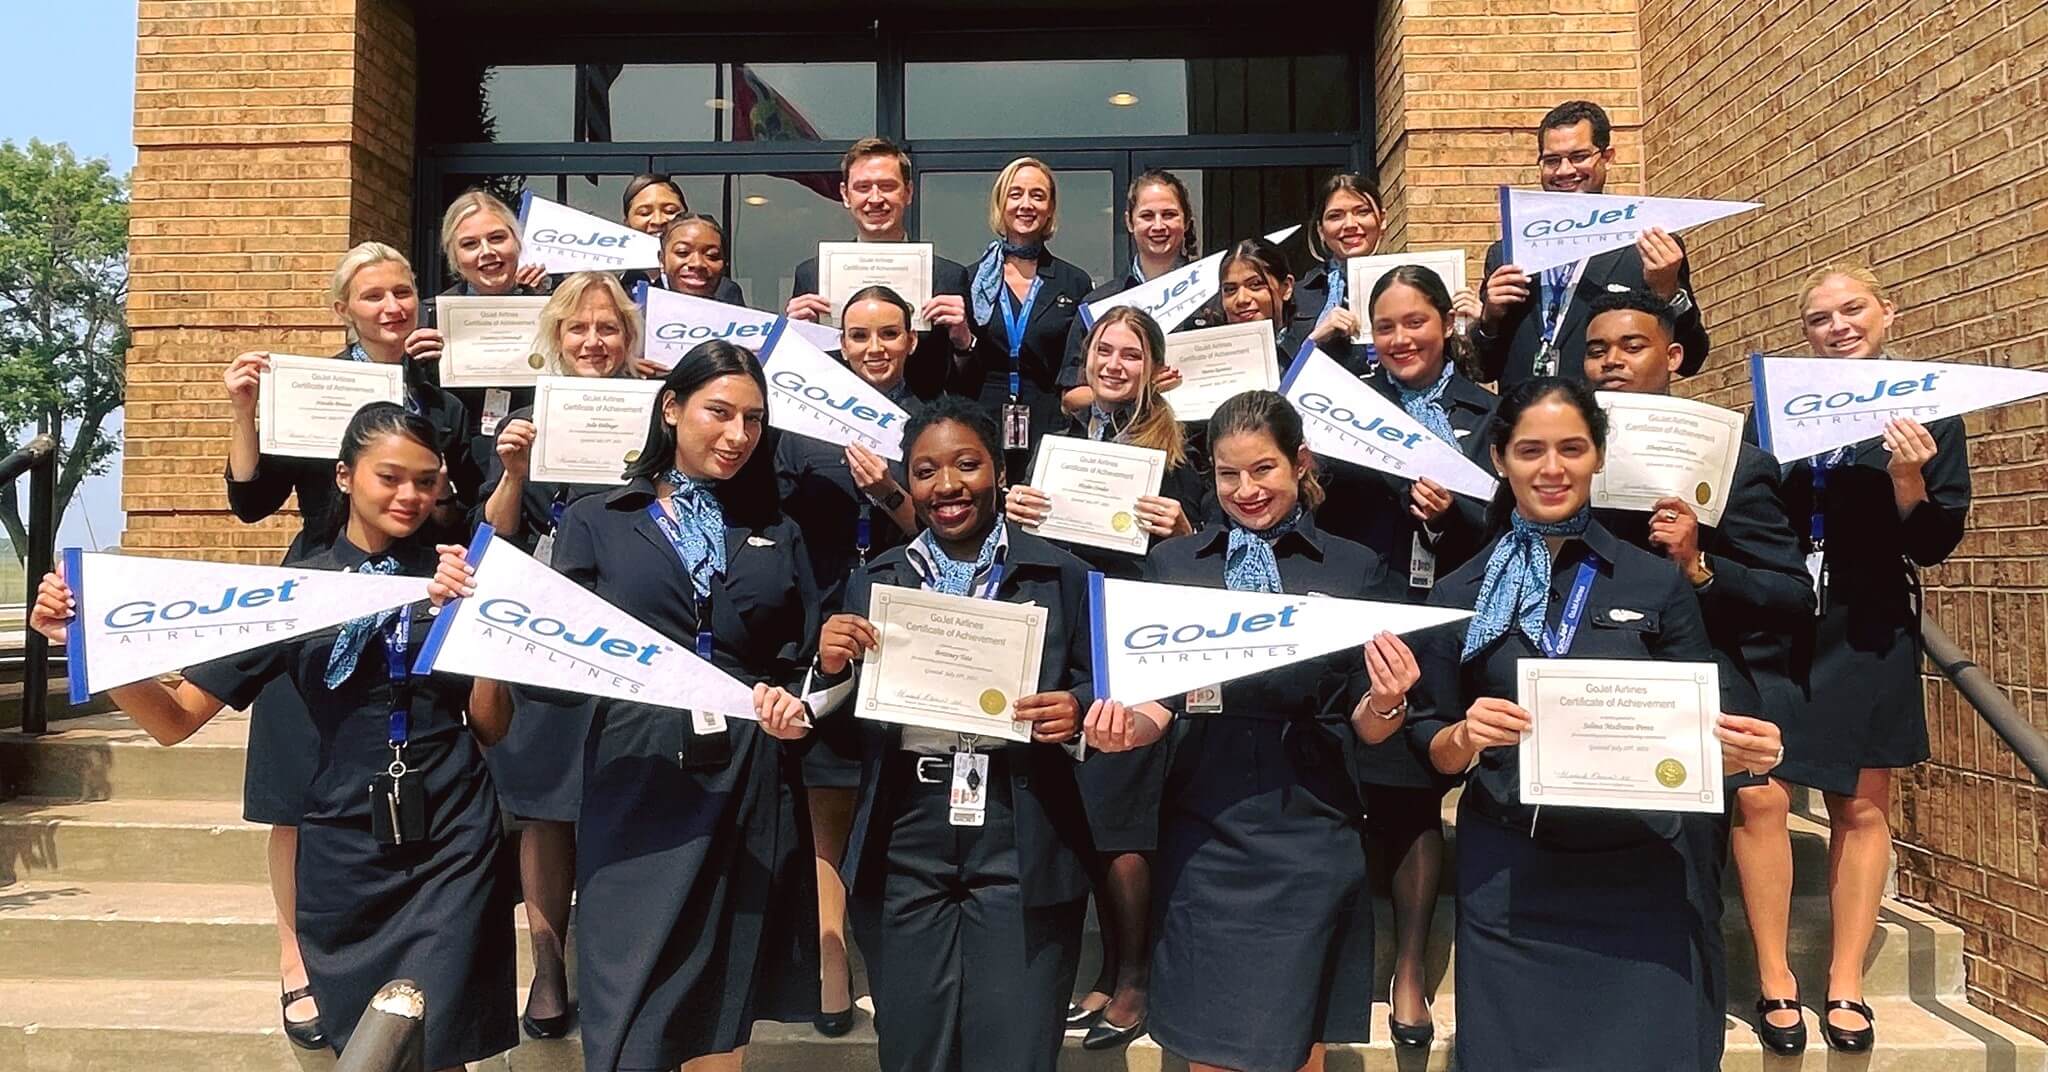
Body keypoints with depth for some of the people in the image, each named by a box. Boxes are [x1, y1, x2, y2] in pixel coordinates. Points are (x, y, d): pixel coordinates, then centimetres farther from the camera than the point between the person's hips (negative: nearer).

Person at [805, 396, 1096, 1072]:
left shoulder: (1061, 577, 4)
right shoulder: (874, 582, 10)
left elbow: (1095, 692, 5)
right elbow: (844, 732, 10)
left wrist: (1074, 713, -15)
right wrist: (831, 671, -9)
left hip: (1020, 841, -2)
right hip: (905, 838, 2)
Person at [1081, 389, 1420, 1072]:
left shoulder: (1357, 571, 3)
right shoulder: (1173, 563, 6)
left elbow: (1368, 730, 4)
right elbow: (1159, 702, 7)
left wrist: (1386, 701, -18)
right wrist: (1127, 727, -15)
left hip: (1308, 839, -1)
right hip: (1203, 836, 1)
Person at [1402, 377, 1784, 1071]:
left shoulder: (1656, 583, 3)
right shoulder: (1460, 595, 3)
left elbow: (1705, 723, 7)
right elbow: (1432, 749, 5)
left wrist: (1741, 749, -14)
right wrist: (1465, 736, -16)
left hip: (1644, 877, 0)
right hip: (1512, 881, 0)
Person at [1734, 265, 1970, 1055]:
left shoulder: (1927, 413, 2)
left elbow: (1935, 545, -2)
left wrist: (1908, 479, -18)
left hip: (1867, 634, 0)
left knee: (1861, 807, 7)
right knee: (1758, 798, -6)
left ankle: (1847, 983, 18)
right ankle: (1774, 979, 6)